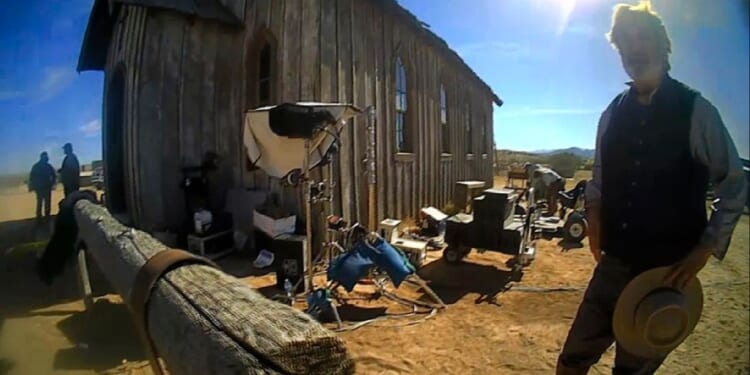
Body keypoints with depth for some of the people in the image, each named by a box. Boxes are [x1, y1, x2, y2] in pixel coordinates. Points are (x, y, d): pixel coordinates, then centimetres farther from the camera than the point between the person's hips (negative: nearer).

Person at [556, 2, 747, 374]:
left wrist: (706, 249, -10)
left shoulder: (695, 110, -8)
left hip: (668, 270, -3)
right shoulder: (612, 114, 4)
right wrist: (594, 214, -5)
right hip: (614, 264, 3)